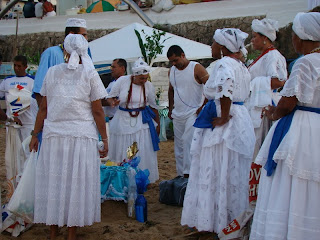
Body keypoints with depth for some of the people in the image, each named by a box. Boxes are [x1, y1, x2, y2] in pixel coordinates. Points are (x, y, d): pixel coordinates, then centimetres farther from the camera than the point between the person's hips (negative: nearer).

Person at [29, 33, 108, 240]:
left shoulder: (52, 72, 5)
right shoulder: (89, 73, -2)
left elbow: (43, 108, 6)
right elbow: (97, 111, -4)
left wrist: (36, 134, 14)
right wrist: (104, 138, 2)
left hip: (53, 136, 2)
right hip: (82, 137, -2)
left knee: (52, 180, 11)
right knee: (77, 183, 5)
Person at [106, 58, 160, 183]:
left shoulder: (149, 86, -2)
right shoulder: (122, 81, -7)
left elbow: (153, 106, 8)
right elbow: (110, 97, 4)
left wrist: (157, 124, 11)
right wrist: (112, 102, -20)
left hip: (141, 121, 0)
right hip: (123, 120, 0)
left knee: (143, 153, -2)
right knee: (121, 153, 4)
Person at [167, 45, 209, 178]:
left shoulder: (196, 68, -9)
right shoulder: (172, 71, 11)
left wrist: (203, 106, -15)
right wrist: (170, 108, 21)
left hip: (193, 112, -7)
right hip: (177, 114, 7)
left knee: (188, 141, -19)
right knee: (179, 145, 9)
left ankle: (188, 173, -15)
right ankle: (181, 174, 18)